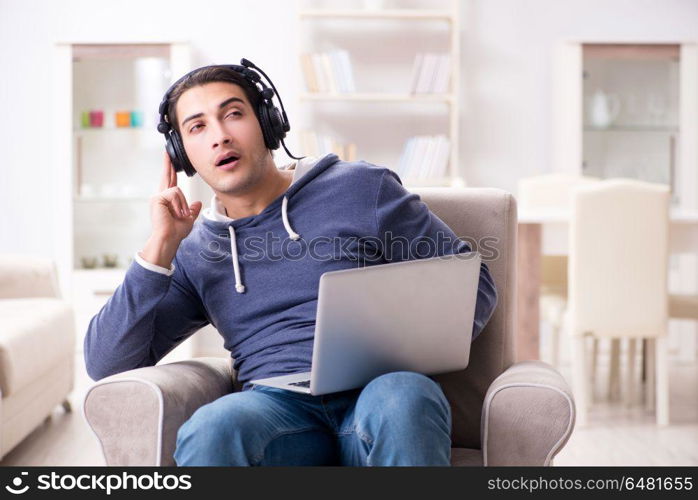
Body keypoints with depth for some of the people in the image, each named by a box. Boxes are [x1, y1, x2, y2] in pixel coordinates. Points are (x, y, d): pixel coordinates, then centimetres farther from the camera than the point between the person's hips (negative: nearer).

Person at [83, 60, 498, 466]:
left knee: (402, 400, -38)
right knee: (210, 430, -34)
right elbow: (106, 365, 11)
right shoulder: (193, 253, 18)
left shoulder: (362, 187, 11)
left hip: (383, 395, -1)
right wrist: (161, 245, 3)